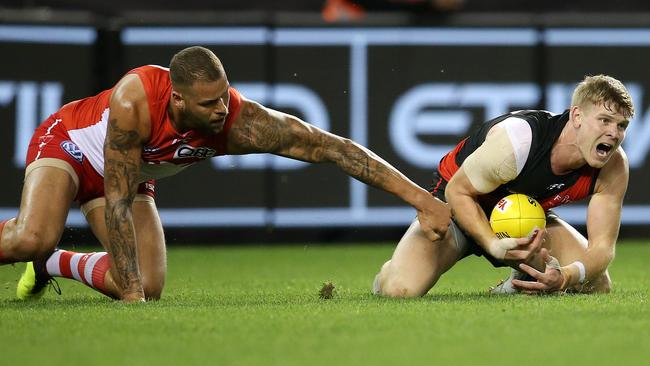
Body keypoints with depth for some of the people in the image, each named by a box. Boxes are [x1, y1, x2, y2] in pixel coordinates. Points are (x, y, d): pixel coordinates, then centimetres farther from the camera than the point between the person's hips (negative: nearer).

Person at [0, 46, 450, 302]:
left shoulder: (243, 121, -33)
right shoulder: (134, 100, -42)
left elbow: (333, 148, -33)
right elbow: (117, 202, -36)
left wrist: (421, 198, -37)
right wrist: (131, 294, -36)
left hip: (132, 174, 5)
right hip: (67, 142, -5)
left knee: (148, 286, -7)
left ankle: (52, 264, 18)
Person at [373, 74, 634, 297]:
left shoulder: (614, 165, -22)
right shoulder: (516, 139, -37)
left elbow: (602, 245, -20)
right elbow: (458, 192, -23)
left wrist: (566, 277, -43)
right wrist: (494, 245, -40)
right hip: (459, 207, -5)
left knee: (597, 285, -15)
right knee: (400, 290, -28)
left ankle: (521, 282, 16)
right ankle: (390, 273, 12)